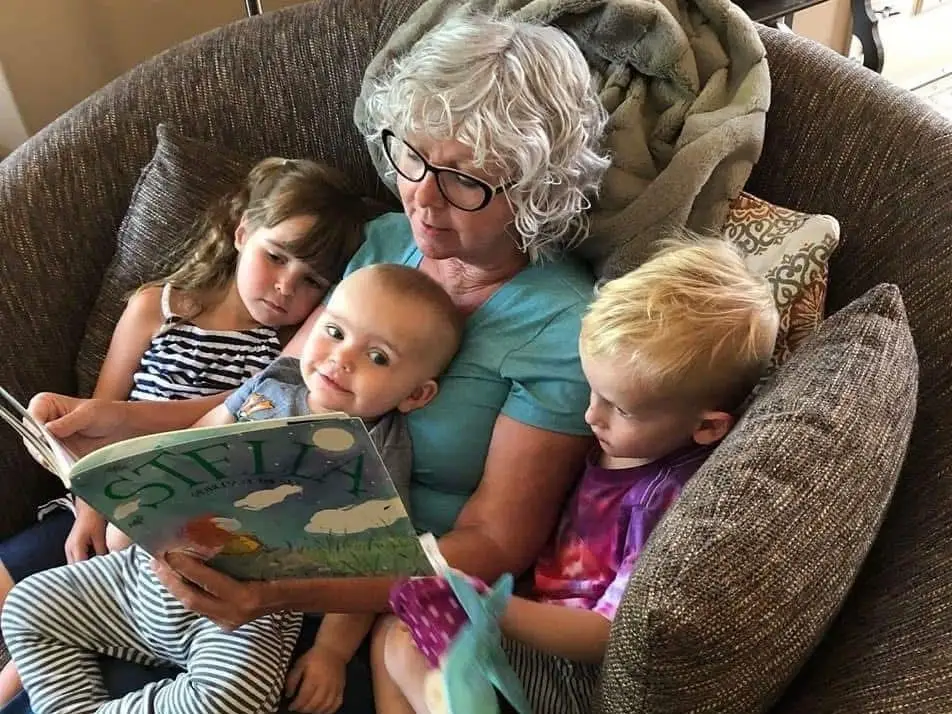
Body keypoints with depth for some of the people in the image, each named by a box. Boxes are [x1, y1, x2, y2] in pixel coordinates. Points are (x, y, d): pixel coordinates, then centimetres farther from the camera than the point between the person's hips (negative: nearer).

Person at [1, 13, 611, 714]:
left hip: (396, 601, -5)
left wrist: (289, 594, -32)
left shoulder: (564, 329, -19)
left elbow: (493, 546, -19)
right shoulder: (387, 241, 0)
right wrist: (121, 420, -11)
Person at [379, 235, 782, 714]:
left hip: (571, 666, -8)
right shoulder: (607, 443, -3)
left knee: (407, 655, -17)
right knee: (392, 629, 3)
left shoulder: (672, 500, -26)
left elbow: (610, 636, -23)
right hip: (535, 614, 8)